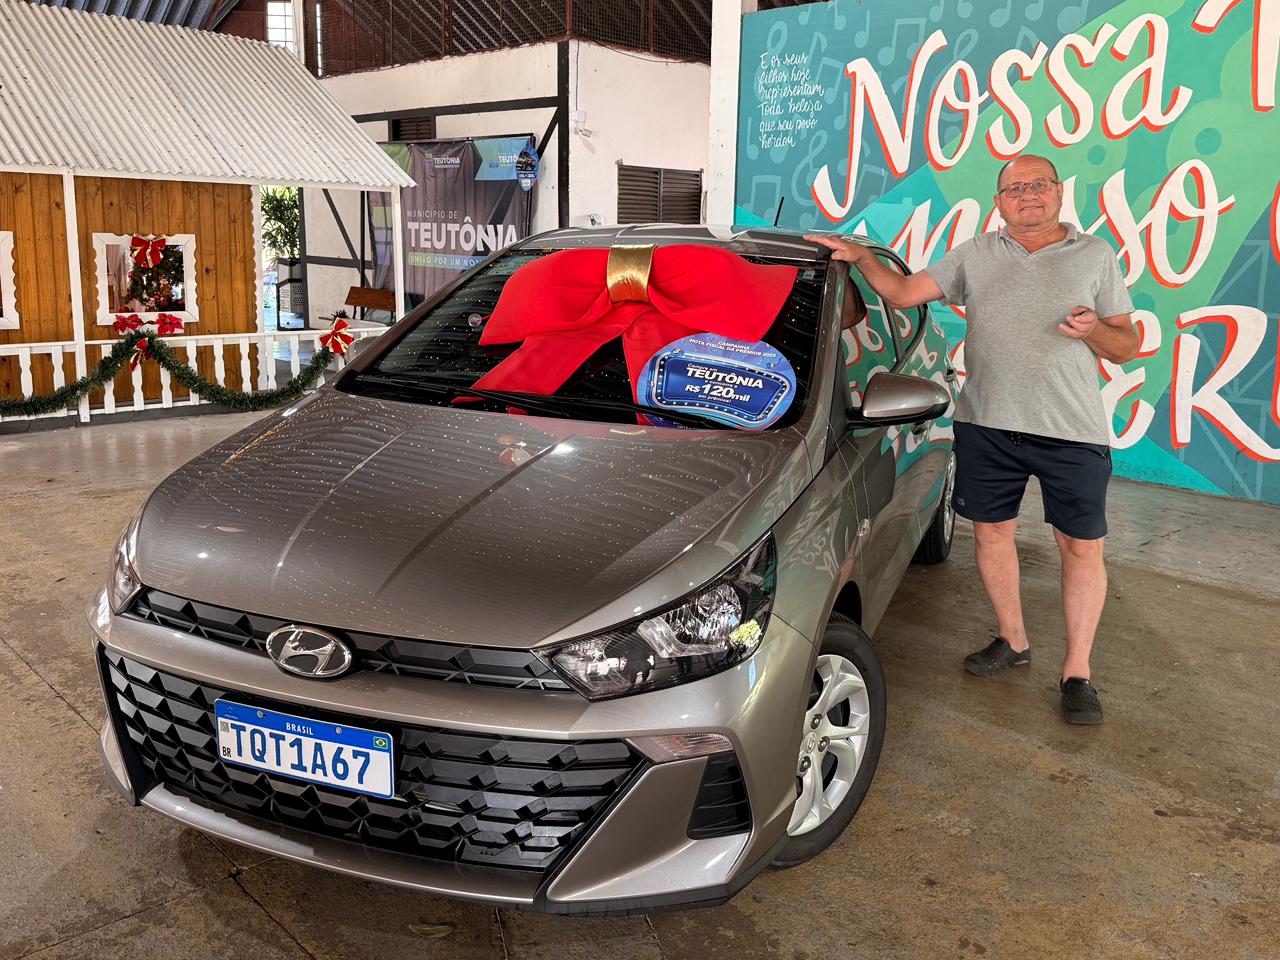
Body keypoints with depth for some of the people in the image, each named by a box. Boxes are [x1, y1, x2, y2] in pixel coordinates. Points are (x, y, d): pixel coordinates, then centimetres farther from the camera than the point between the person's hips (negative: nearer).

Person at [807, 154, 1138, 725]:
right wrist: (862, 257, -6)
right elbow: (902, 294, 8)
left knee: (1082, 549, 1)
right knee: (991, 534, 10)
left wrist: (1094, 330, -15)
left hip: (1073, 428, -2)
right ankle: (1012, 640, 30)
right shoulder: (975, 255, 11)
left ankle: (1077, 672, 14)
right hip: (987, 423, 2)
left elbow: (1126, 347, 6)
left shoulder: (1094, 256, 7)